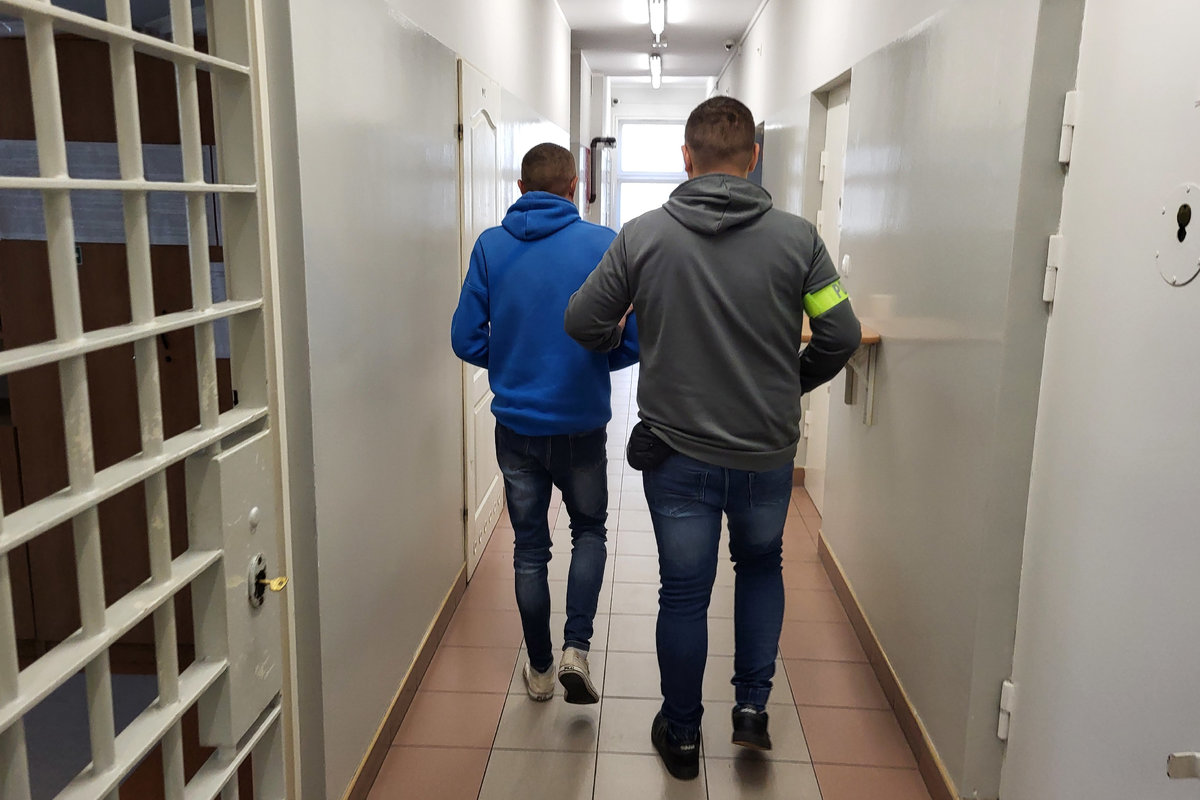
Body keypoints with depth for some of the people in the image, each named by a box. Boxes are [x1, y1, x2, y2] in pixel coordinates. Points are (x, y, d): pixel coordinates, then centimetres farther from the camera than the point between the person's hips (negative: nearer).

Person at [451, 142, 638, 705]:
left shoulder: (491, 246, -3)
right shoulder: (603, 245, -9)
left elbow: (467, 340, -4)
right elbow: (634, 341, -9)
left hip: (516, 424, 2)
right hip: (582, 423, -1)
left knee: (530, 548, 15)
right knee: (589, 531, 21)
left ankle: (540, 669, 28)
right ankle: (576, 649, 7)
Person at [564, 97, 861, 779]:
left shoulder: (643, 235, -8)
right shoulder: (797, 236, -7)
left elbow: (583, 324, -3)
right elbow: (842, 336, -5)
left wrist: (627, 344, 18)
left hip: (678, 453, -1)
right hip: (768, 454, 1)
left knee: (684, 594, 13)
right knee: (762, 568, 27)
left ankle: (682, 735, 29)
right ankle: (753, 705, 23)